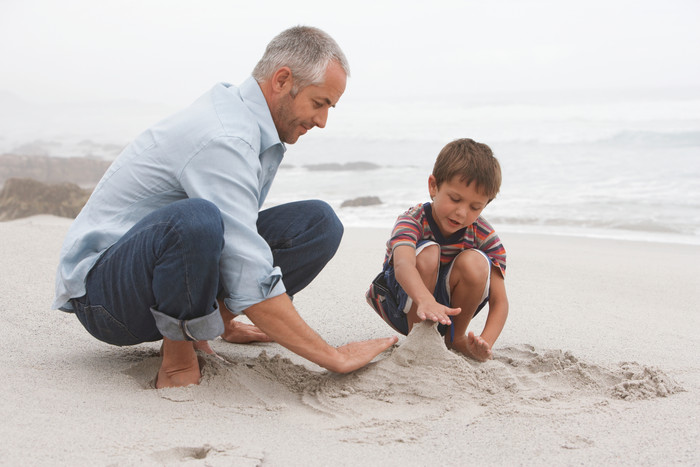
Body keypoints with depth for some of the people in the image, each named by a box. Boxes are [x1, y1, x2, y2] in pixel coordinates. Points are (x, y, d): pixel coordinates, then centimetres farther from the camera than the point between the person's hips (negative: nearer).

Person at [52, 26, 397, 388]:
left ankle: (192, 334, 0)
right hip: (100, 287, -9)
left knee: (318, 223, -4)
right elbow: (251, 282, -30)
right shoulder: (222, 139, -25)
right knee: (194, 221, -43)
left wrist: (227, 325, 28)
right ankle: (178, 360, -17)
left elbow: (238, 239, 21)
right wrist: (334, 358, -25)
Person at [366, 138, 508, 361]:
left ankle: (456, 337, -6)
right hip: (406, 307, -3)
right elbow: (402, 265, -47)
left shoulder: (485, 237, -15)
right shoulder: (412, 221, -24)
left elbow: (499, 301, -18)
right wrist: (425, 301, -69)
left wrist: (485, 343, -37)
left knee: (475, 261, -28)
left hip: (451, 309, 3)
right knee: (427, 252, -32)